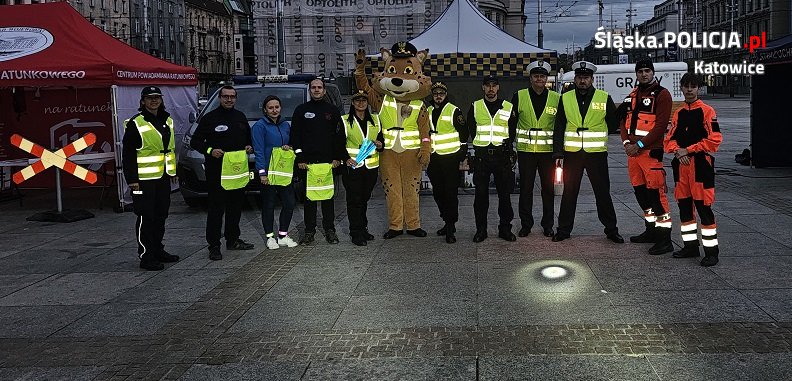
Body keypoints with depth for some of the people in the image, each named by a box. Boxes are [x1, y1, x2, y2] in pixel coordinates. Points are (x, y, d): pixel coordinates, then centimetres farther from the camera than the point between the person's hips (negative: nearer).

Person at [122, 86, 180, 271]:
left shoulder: (167, 121, 13)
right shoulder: (136, 123, -9)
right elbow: (128, 153, -11)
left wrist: (172, 171, 18)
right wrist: (132, 180, -16)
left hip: (163, 177, 7)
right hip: (144, 179, -7)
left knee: (161, 215, 15)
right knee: (146, 218, -3)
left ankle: (158, 250, 27)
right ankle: (145, 257, 2)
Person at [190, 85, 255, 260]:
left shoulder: (241, 117, 14)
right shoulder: (209, 118, -2)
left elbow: (248, 138, 26)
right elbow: (195, 141, -2)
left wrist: (250, 147, 4)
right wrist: (210, 151, -18)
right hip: (217, 171, -6)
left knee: (236, 206, 14)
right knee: (216, 208, -5)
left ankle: (233, 240, 26)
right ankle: (214, 246, -1)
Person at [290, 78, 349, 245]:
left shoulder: (332, 110, 10)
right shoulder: (301, 110, 8)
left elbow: (340, 136, 8)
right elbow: (294, 136, 4)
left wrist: (338, 157, -1)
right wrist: (300, 159, -4)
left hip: (328, 160, 0)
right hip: (307, 161, 0)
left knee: (328, 195, 4)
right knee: (309, 196, 2)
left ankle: (329, 229, 12)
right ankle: (309, 230, 8)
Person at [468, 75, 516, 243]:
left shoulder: (508, 107, 7)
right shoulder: (475, 107, 8)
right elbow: (471, 128, 16)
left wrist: (507, 144, 0)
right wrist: (479, 143, 7)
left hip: (502, 155, 0)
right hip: (481, 156, 0)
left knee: (505, 193, 2)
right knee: (481, 193, 1)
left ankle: (505, 228, 12)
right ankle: (481, 229, 10)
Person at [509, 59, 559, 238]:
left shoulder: (556, 98, 5)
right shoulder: (519, 97, 2)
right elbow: (511, 123, 5)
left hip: (548, 151, 1)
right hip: (525, 151, -1)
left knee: (548, 189, 6)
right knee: (525, 188, 4)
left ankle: (547, 225, 17)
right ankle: (526, 224, 15)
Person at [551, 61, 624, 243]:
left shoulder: (604, 98, 1)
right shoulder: (565, 99, 4)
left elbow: (613, 124, 10)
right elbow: (559, 129, 3)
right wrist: (558, 154, -2)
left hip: (597, 153, -1)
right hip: (571, 153, 1)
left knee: (603, 192, 6)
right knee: (569, 192, 7)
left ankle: (611, 229, 18)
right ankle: (564, 229, 17)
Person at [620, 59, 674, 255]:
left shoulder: (661, 94, -6)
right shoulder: (633, 95, 17)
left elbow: (661, 125, -13)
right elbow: (624, 120, 16)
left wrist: (640, 145, -15)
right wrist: (626, 142, -1)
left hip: (651, 151, -8)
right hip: (632, 150, 8)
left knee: (656, 193, -11)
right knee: (640, 192, 14)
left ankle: (664, 239, -8)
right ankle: (651, 230, 28)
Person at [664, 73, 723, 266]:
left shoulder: (707, 111, -4)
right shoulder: (678, 114, 14)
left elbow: (714, 139, -11)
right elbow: (670, 139, 12)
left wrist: (687, 150, -11)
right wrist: (677, 151, -9)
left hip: (701, 165, -6)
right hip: (681, 165, 6)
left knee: (703, 206, -8)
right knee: (684, 205, 11)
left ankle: (711, 250, -1)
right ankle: (691, 246, 22)